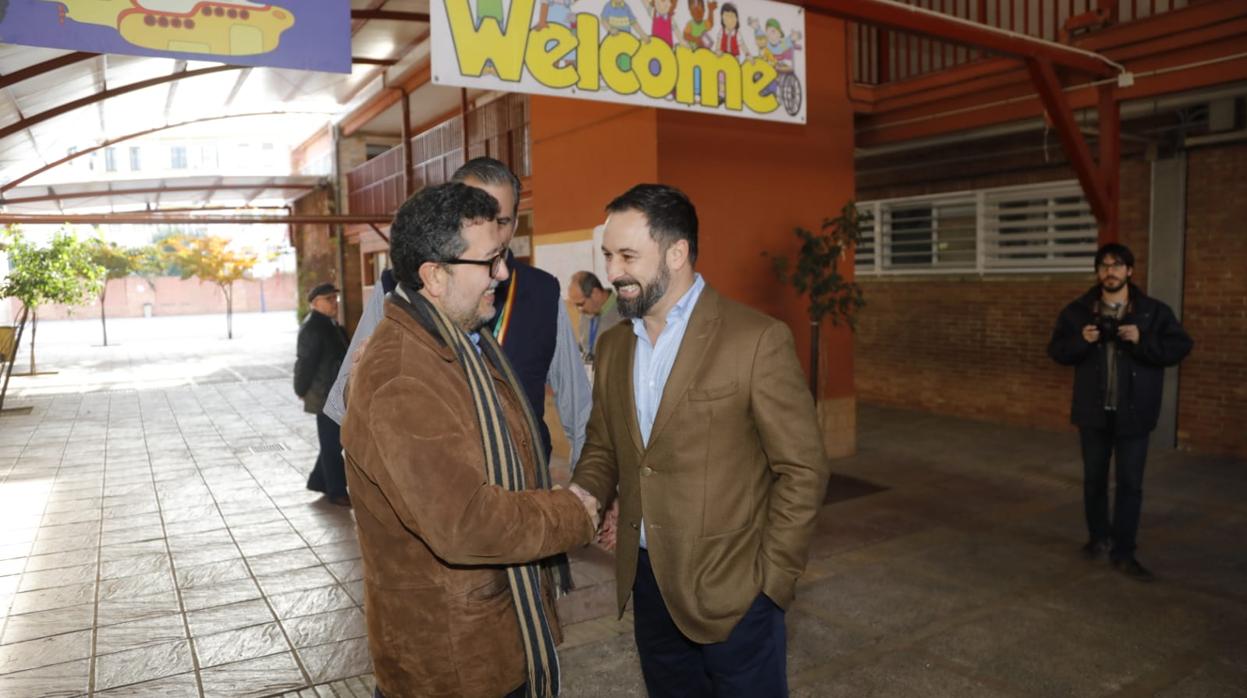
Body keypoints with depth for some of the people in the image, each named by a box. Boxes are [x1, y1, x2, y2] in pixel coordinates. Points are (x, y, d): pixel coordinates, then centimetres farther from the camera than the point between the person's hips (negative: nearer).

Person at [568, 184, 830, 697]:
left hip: (731, 590, -5)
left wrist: (770, 579, -10)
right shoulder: (612, 346, 4)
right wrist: (586, 491, -6)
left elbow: (803, 470, -11)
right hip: (646, 582, 5)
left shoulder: (757, 340, -14)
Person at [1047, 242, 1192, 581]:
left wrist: (1142, 341, -20)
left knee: (1130, 483, 1)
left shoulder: (1154, 311, -3)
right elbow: (1056, 350, 4)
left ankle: (1123, 552, 10)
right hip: (1094, 411, 2)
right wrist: (1081, 341, -16)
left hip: (1134, 412, -2)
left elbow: (1181, 347, -5)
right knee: (1094, 478, 14)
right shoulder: (1078, 310, 2)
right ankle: (1099, 536, 33)